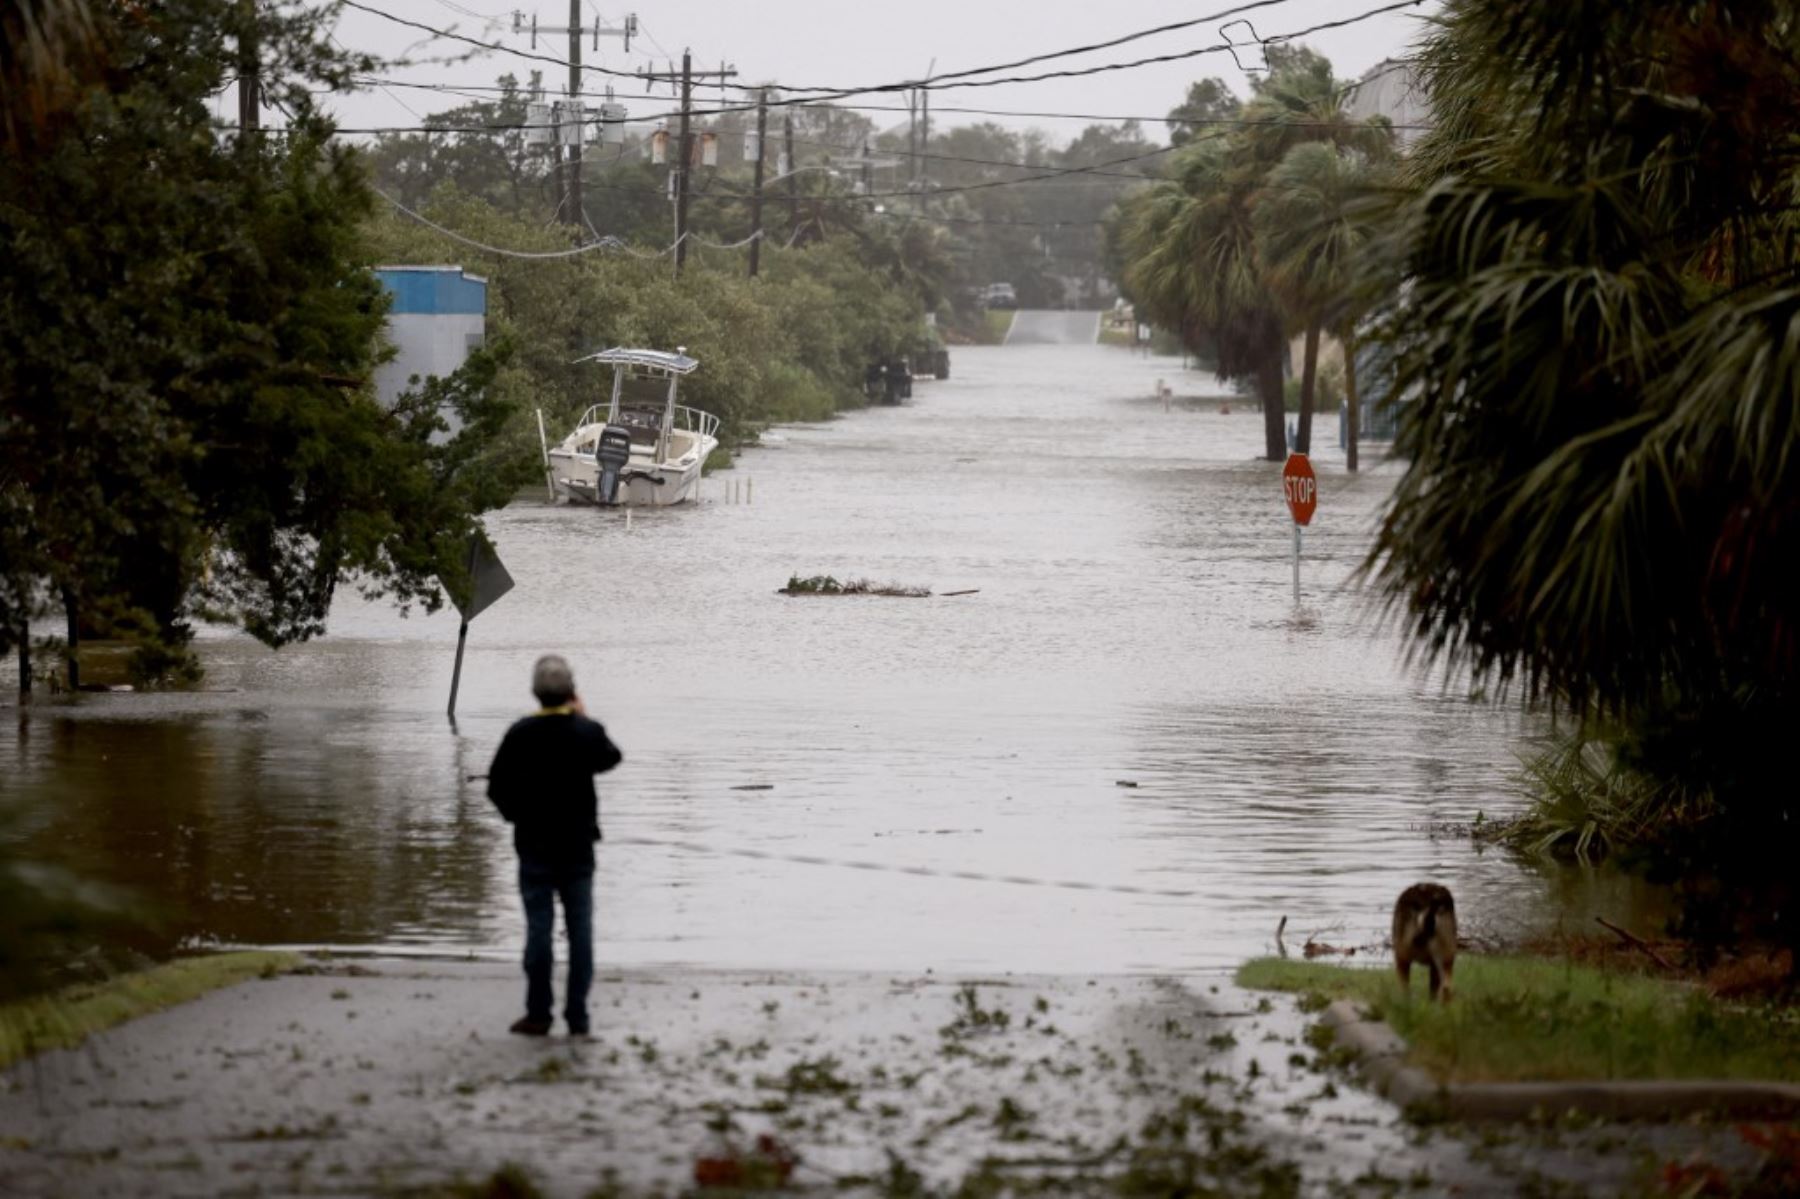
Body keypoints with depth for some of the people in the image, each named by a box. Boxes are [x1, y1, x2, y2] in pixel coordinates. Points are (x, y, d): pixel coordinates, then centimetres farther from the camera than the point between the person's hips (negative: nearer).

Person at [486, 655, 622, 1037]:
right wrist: (583, 718, 20)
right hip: (578, 847, 1)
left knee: (538, 927, 3)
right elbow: (611, 758, 15)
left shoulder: (521, 734, -11)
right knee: (580, 930, 6)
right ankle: (578, 1016, 6)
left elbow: (497, 786, -7)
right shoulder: (587, 732, -7)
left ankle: (538, 1014, 4)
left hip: (535, 846, -1)